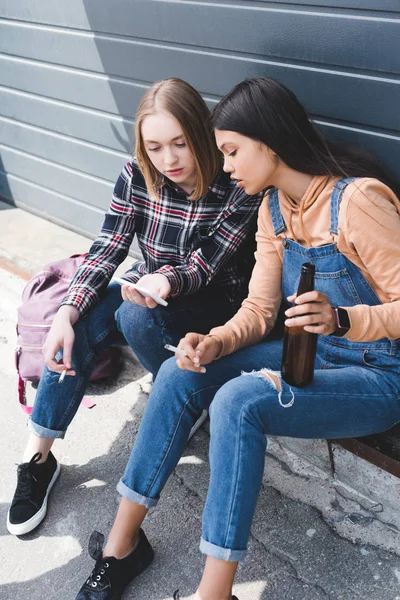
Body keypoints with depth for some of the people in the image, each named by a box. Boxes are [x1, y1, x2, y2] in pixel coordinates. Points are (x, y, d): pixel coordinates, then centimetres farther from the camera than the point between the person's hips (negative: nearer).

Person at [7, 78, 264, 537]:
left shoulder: (238, 190, -19)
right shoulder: (136, 177, -10)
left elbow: (203, 266, -21)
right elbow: (106, 250, -14)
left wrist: (166, 282, -43)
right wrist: (66, 314, -27)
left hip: (213, 303, -3)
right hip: (147, 289, 4)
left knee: (136, 316, -33)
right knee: (80, 326, -24)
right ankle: (37, 457, -11)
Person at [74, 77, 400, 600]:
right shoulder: (273, 207, 5)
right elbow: (259, 310, 3)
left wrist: (341, 319, -35)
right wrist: (216, 343, -16)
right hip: (307, 354, 7)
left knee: (238, 400, -31)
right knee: (180, 374, -11)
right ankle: (122, 543, 0)